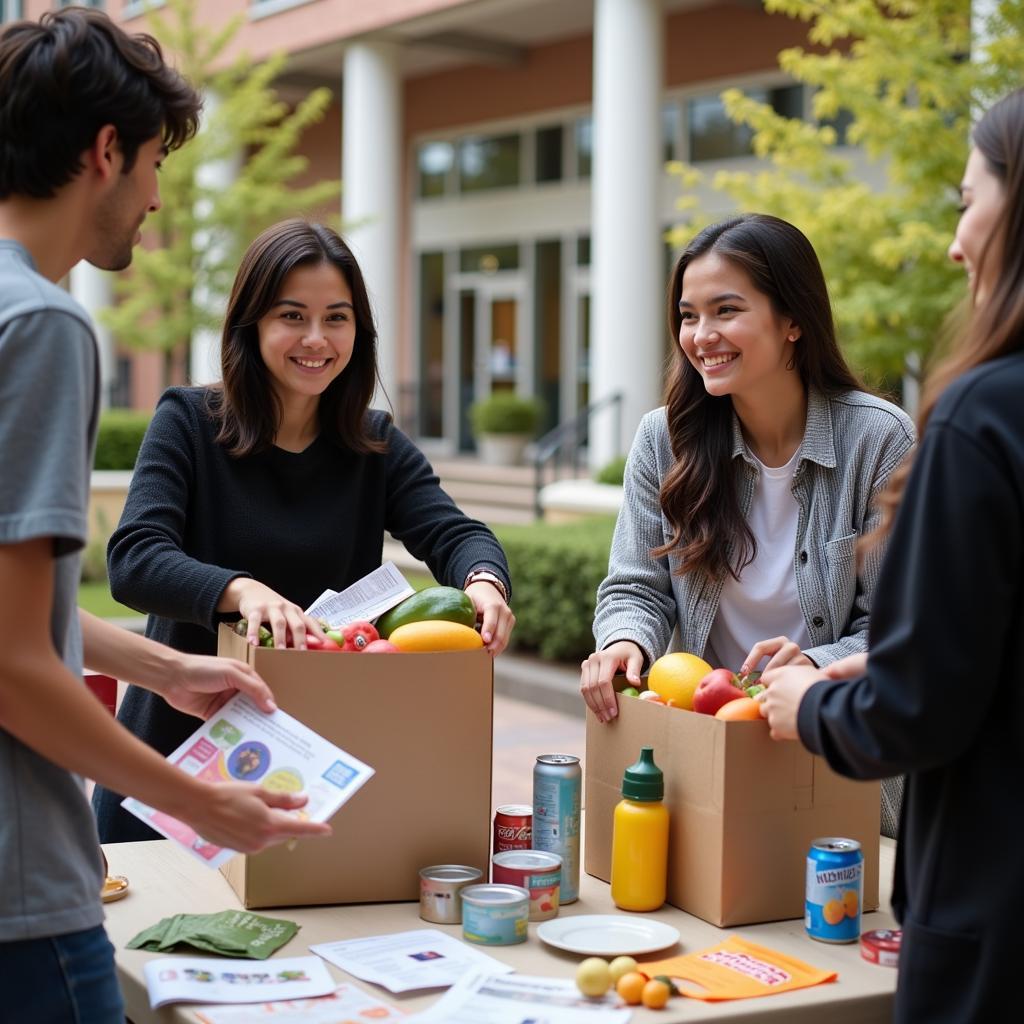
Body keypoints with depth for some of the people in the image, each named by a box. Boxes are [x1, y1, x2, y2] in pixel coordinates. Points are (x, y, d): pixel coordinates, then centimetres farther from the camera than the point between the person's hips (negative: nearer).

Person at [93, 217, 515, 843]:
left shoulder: (377, 446, 4)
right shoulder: (188, 422, -6)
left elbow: (453, 533, -9)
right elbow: (133, 561, -19)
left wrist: (484, 582, -34)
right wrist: (242, 590, -39)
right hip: (177, 749, -2)